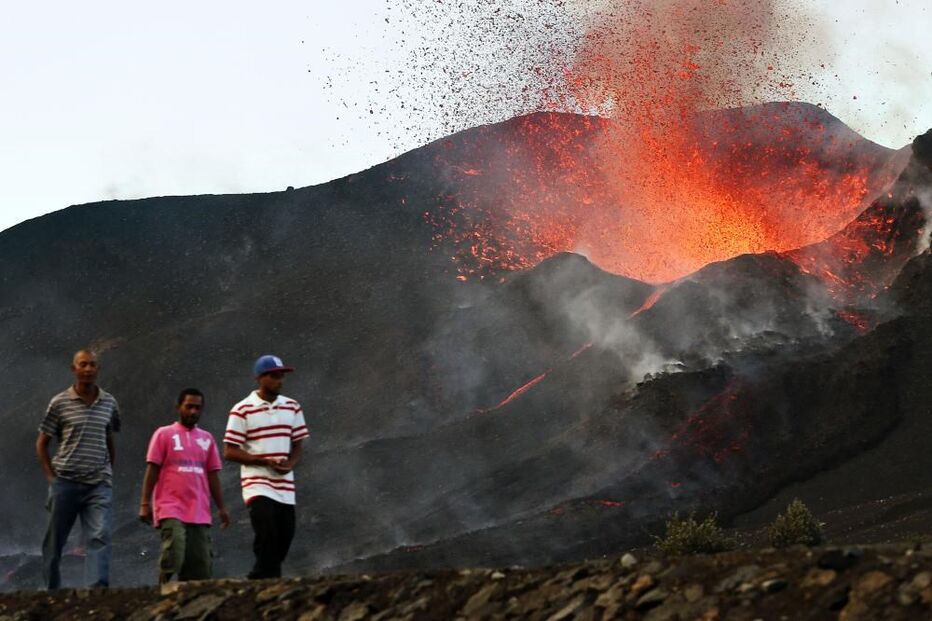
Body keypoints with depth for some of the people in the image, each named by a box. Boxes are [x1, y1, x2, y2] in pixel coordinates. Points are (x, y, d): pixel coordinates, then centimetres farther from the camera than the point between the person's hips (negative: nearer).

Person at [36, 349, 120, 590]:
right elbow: (42, 443, 7)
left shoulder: (109, 402, 10)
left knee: (100, 538, -16)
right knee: (54, 543, 5)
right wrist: (51, 477, -2)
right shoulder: (60, 403, 2)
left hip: (99, 485, 1)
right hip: (65, 482, -1)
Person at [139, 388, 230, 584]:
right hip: (171, 510, -5)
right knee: (173, 558, -19)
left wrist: (221, 507, 14)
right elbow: (152, 470, 0)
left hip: (200, 513, 5)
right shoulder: (164, 434, 3)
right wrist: (145, 503, -6)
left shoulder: (207, 439, 15)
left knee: (201, 568, 0)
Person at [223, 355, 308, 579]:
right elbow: (229, 452, -6)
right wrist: (265, 461, -17)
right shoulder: (243, 410, -5)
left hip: (285, 486, 5)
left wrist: (290, 464, -7)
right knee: (267, 541, -17)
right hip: (258, 484, -5)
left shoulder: (292, 408, 11)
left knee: (283, 541, 4)